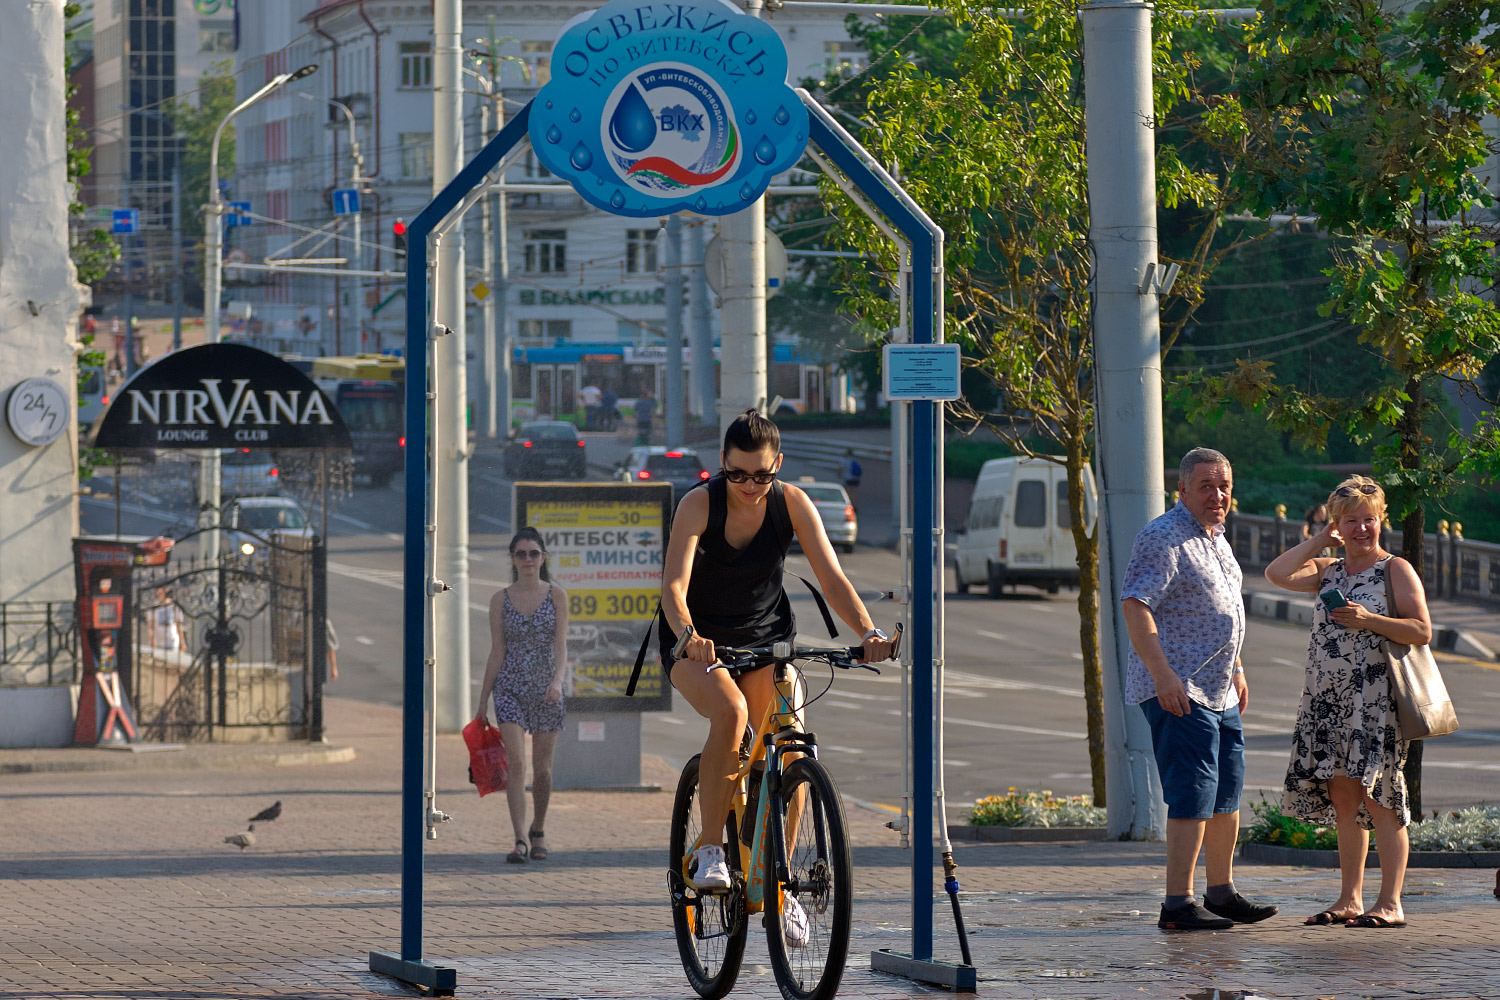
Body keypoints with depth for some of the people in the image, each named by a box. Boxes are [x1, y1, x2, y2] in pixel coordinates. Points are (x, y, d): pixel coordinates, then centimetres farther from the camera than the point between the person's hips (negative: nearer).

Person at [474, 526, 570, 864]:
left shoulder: (556, 596, 1)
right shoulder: (501, 600, 3)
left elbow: (561, 645, -7)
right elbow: (496, 654, 6)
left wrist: (558, 681, -26)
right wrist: (482, 704, 5)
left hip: (546, 691, 0)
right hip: (510, 688, 0)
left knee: (542, 769, 6)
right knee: (515, 762, -16)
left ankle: (537, 831, 28)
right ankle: (521, 838, -19)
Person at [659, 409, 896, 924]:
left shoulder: (792, 503, -11)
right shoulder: (699, 504, -18)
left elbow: (832, 576, -16)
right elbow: (674, 586, -27)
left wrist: (867, 631, -33)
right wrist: (689, 635, -48)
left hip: (767, 640, 3)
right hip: (699, 644, -3)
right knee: (731, 712, -34)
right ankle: (709, 851, -22)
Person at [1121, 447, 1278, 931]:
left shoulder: (1215, 537, 17)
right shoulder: (1165, 538, -14)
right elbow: (1135, 605, -22)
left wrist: (1235, 668, 27)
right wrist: (1163, 675, -28)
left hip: (1217, 689, 10)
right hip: (1179, 690, -10)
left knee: (1227, 793, 16)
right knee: (1193, 795, -13)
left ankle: (1221, 892, 28)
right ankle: (1178, 904, -13)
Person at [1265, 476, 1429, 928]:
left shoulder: (1396, 570, 0)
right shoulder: (1328, 571, 16)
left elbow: (1422, 631, -7)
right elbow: (1277, 573, 0)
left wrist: (1368, 620, -18)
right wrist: (1320, 541, 5)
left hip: (1376, 700, -6)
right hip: (1329, 701, 6)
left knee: (1375, 797, -9)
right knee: (1342, 798, 7)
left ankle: (1390, 903, -7)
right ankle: (1349, 899, 14)